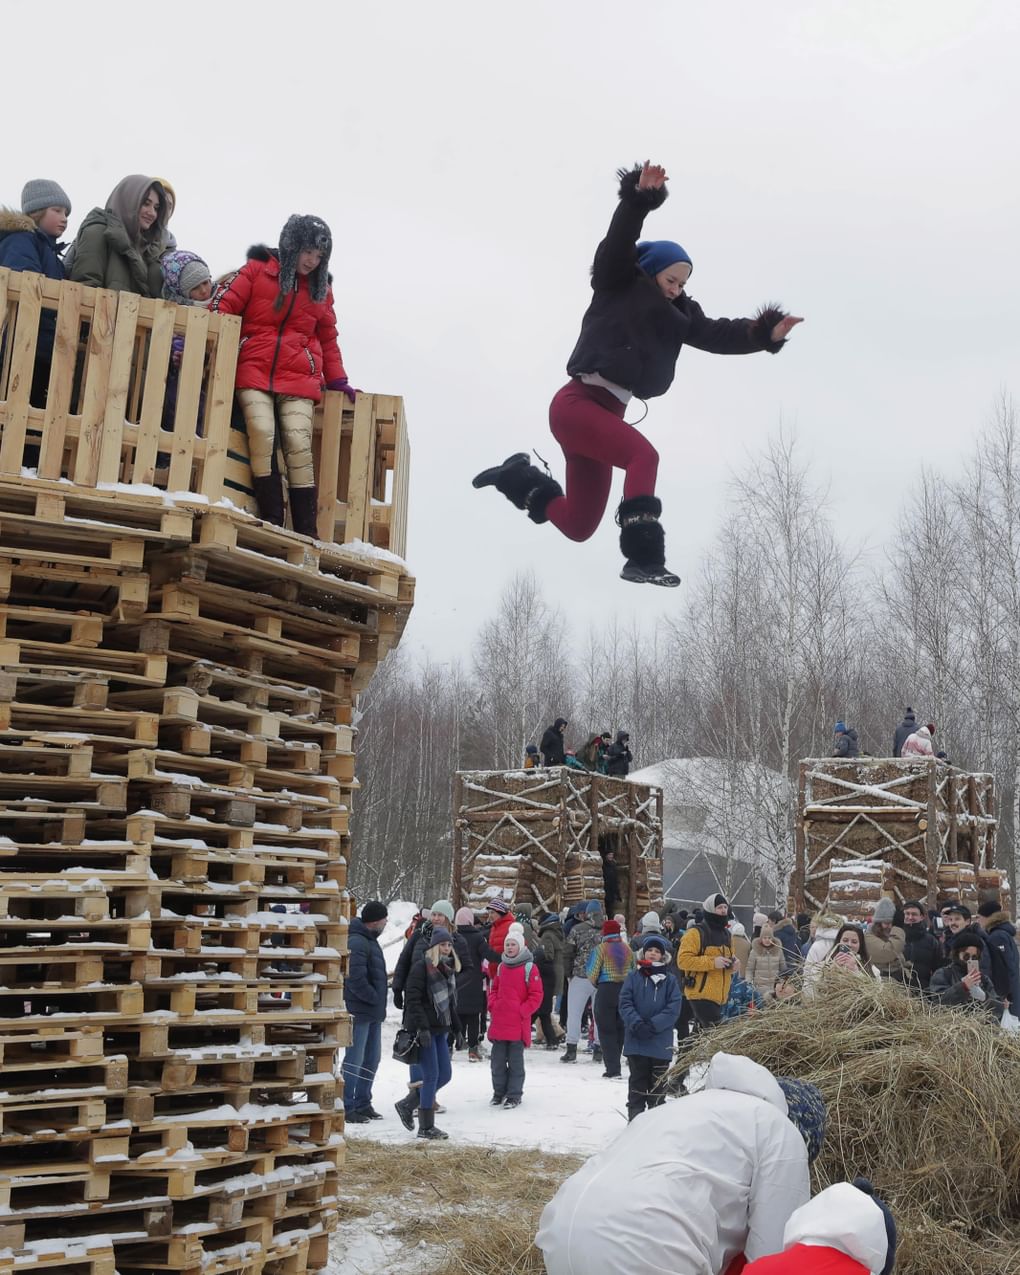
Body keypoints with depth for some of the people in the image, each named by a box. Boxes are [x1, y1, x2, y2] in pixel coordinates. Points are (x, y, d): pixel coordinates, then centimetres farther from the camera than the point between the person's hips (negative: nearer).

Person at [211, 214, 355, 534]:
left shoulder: (320, 288, 15)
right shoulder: (257, 270, 5)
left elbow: (328, 339, 22)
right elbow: (223, 305, 2)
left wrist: (338, 381, 17)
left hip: (299, 377, 2)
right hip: (254, 370, -2)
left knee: (299, 445, -14)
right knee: (262, 433, -23)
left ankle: (306, 532, -13)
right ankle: (271, 522, -18)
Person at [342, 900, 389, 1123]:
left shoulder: (370, 940, 15)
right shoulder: (357, 942, -18)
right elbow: (356, 979, -25)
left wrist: (380, 1001, 13)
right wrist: (375, 998, -14)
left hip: (373, 1013, 10)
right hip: (359, 1012, -10)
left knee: (372, 1059, 16)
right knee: (354, 1061, -4)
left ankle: (363, 1104, 26)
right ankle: (346, 1108, 3)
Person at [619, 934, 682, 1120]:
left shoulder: (670, 979, 2)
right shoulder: (633, 977, 3)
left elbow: (673, 1008, -5)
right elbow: (625, 1003, -2)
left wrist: (653, 1025, -16)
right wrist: (637, 1024, -17)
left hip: (661, 1042, 0)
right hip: (636, 1041, 0)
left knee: (658, 1083, 8)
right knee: (638, 1082, 7)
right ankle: (635, 1117, 14)